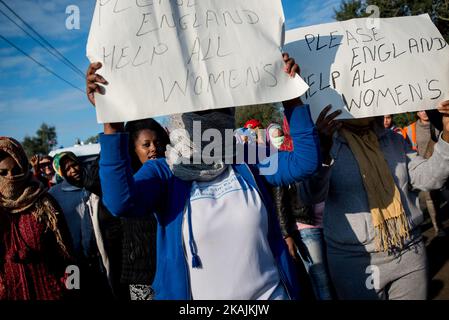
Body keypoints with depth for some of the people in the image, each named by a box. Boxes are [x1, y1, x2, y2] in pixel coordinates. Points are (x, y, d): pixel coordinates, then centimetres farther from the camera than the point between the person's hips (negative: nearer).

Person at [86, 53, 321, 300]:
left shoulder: (247, 162, -2)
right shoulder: (163, 172, -10)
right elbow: (120, 201, -28)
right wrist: (112, 123, -37)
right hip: (194, 294, -1)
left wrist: (292, 97, -17)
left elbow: (304, 162, -10)